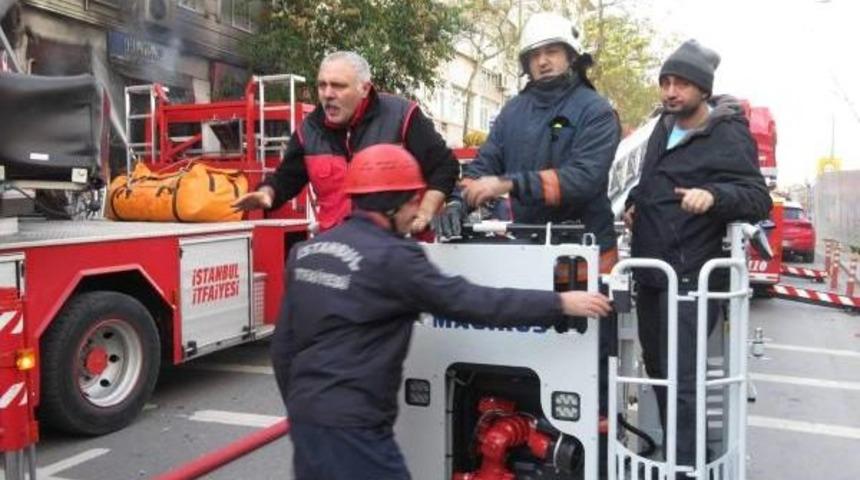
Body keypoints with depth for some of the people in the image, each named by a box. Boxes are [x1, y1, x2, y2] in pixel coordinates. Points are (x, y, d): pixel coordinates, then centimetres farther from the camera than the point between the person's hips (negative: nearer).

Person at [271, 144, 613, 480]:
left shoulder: (306, 251, 7)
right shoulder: (391, 258, -16)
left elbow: (283, 343, 11)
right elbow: (472, 303, -18)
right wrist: (560, 304, -11)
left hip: (305, 413, 8)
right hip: (350, 424, -8)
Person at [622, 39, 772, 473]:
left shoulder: (729, 135, -11)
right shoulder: (665, 124, 13)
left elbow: (759, 200, -17)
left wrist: (714, 194, -35)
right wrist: (634, 201, 10)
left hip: (691, 277, -8)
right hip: (651, 271, 8)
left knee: (681, 377, -9)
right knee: (656, 367, 17)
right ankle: (668, 446, 34)